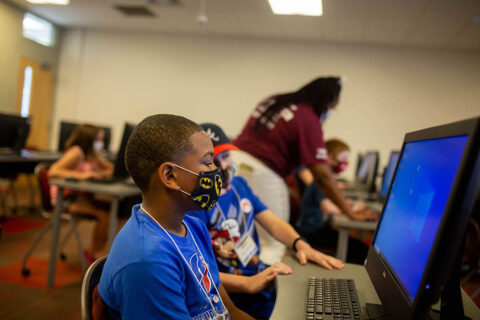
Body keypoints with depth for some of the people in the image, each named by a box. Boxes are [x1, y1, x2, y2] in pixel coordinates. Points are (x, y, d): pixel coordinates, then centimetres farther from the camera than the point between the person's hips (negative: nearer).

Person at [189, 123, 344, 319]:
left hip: (261, 273, 8)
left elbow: (272, 221, 8)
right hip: (236, 294, -7)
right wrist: (250, 284, -36)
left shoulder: (239, 184, 10)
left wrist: (300, 244, -11)